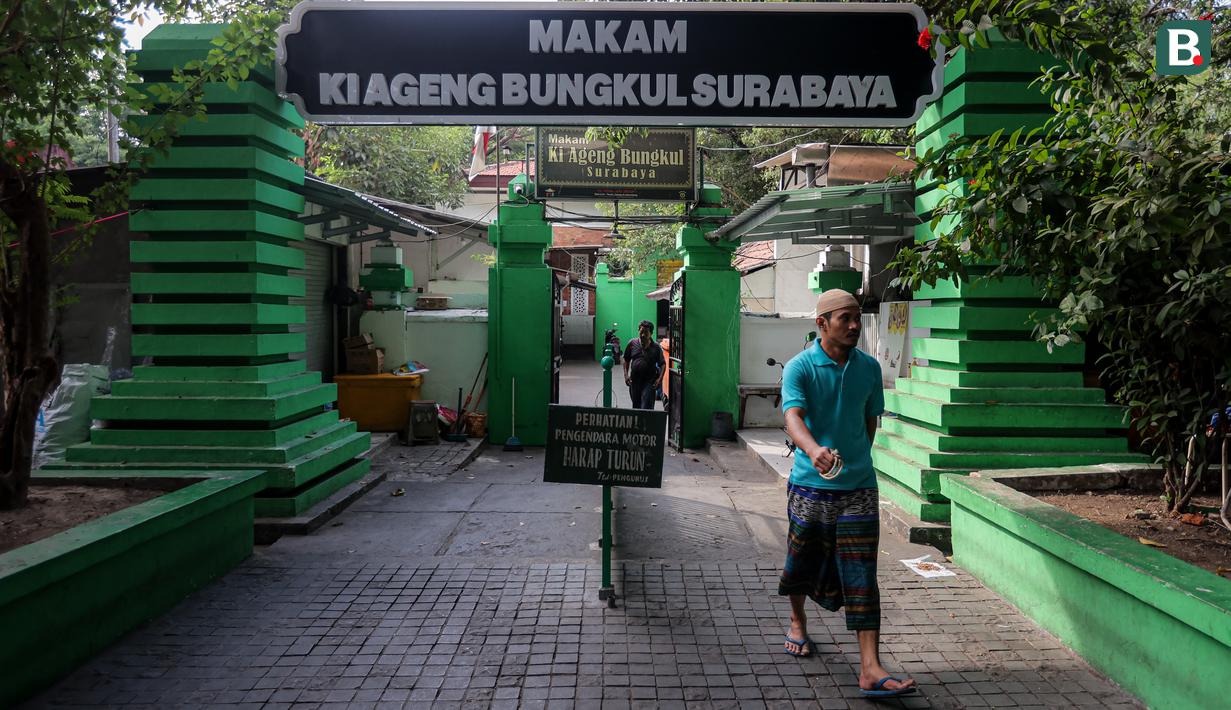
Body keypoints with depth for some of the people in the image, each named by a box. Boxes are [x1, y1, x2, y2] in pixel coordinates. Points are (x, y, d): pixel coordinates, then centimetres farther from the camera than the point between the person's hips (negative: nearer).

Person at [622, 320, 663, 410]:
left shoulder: (656, 347, -2)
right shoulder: (632, 344, 3)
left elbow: (663, 364, 3)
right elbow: (626, 360, 13)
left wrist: (659, 379, -11)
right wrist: (626, 375, 2)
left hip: (649, 382, -3)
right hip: (634, 381, 3)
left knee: (646, 407, -12)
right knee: (636, 406, 14)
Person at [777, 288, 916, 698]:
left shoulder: (868, 367, 5)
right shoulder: (799, 367, -8)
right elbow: (793, 418, -24)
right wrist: (815, 451, -43)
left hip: (858, 485, 2)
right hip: (810, 484, -2)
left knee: (861, 576, -4)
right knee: (803, 558, 15)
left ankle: (870, 669, -4)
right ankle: (798, 622, 44)